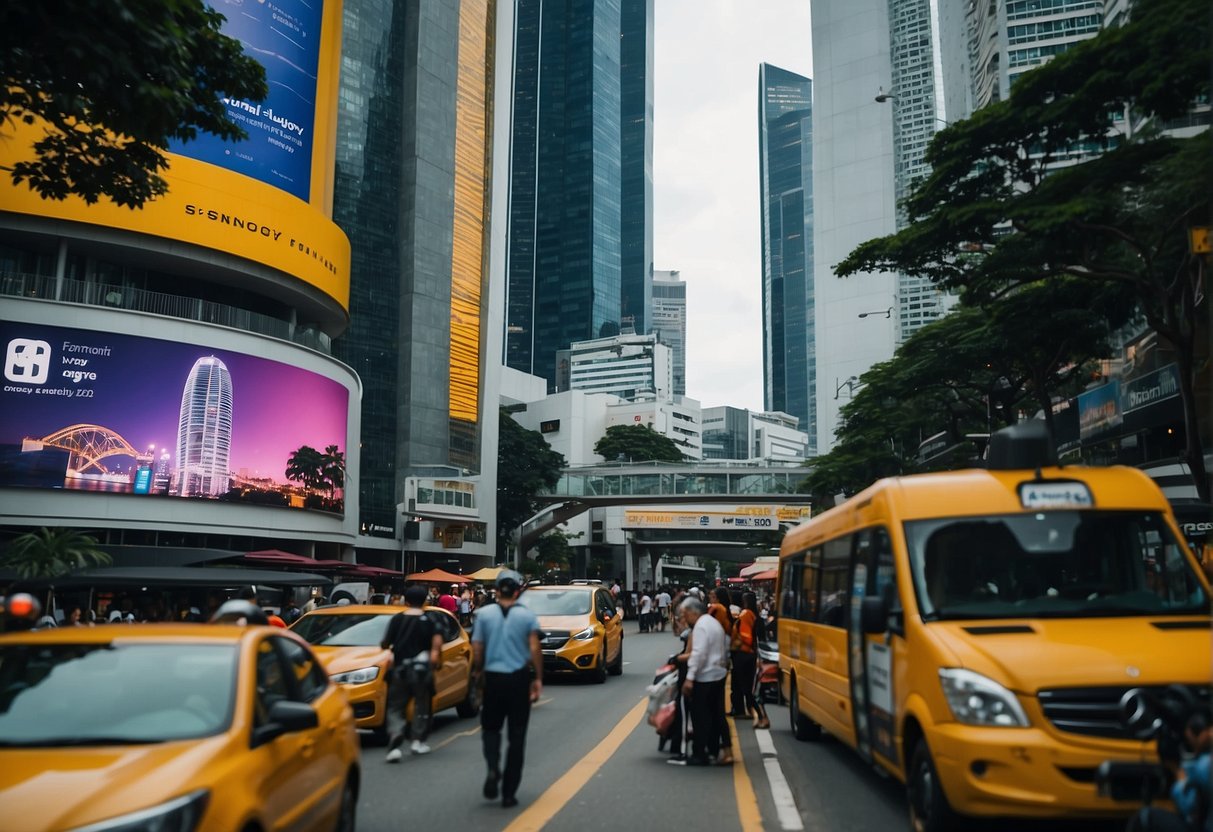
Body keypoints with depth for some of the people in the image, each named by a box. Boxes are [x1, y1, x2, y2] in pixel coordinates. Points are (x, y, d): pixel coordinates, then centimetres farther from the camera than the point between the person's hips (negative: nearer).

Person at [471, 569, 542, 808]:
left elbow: (477, 650, -3)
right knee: (517, 736, 8)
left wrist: (478, 672, 13)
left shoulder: (484, 614, -1)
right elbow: (535, 649, -11)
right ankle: (509, 793, 10)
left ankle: (493, 769, -6)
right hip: (519, 679, 0)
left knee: (491, 728, 20)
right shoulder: (527, 615, -3)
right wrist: (538, 679, -5)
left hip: (493, 678, 1)